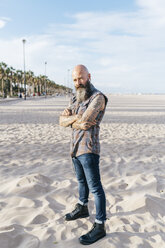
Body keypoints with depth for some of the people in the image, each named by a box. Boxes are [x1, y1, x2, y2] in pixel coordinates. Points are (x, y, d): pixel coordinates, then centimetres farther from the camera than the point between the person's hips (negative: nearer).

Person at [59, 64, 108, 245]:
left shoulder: (97, 97, -14)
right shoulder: (76, 99, 13)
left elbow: (84, 122, -24)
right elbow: (62, 120, 4)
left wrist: (71, 120, -5)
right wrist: (75, 117, -14)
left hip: (88, 150, -8)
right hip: (75, 148, 9)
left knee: (95, 187, -1)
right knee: (81, 181, 24)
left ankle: (100, 226, 8)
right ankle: (82, 208, 44)